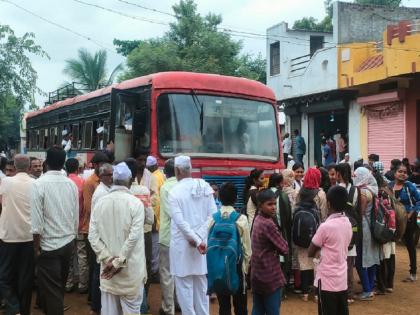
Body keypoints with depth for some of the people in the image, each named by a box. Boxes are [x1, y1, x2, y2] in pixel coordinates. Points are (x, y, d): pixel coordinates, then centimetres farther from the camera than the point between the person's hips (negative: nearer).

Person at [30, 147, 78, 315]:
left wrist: (36, 246, -6)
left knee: (51, 289, 4)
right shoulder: (71, 184, -1)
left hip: (49, 245, -5)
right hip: (68, 242, 5)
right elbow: (76, 216, 7)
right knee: (60, 285, 20)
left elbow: (37, 221, -16)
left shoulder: (39, 184, -15)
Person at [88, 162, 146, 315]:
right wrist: (118, 262, -12)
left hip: (107, 267, 3)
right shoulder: (136, 203, -10)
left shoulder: (100, 202, 1)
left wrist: (108, 259, -6)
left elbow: (92, 236, -4)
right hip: (130, 270, -3)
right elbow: (134, 236, -16)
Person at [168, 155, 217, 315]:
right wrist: (199, 237, -6)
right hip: (203, 242, 5)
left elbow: (180, 221, -17)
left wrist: (197, 241, -13)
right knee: (202, 285, 15)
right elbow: (213, 214, -4)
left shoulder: (174, 191, -12)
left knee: (184, 286, 4)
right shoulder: (205, 187, 0)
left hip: (182, 245, -5)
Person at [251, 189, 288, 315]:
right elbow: (284, 249, -16)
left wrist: (272, 250, -1)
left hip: (257, 274, 9)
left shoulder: (257, 220, 7)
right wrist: (275, 250, 3)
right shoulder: (268, 224, -20)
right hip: (270, 275, -9)